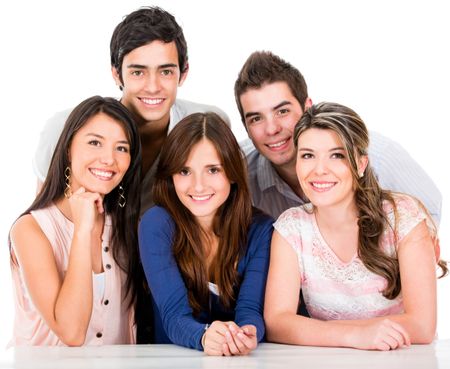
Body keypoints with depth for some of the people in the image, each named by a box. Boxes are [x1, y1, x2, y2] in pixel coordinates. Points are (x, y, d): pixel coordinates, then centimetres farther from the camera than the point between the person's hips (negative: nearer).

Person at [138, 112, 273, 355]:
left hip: (244, 361, 1)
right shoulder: (156, 225, -8)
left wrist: (247, 335, -33)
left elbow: (250, 310, -10)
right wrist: (203, 336, -35)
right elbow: (174, 315, -14)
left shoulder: (260, 229, -2)